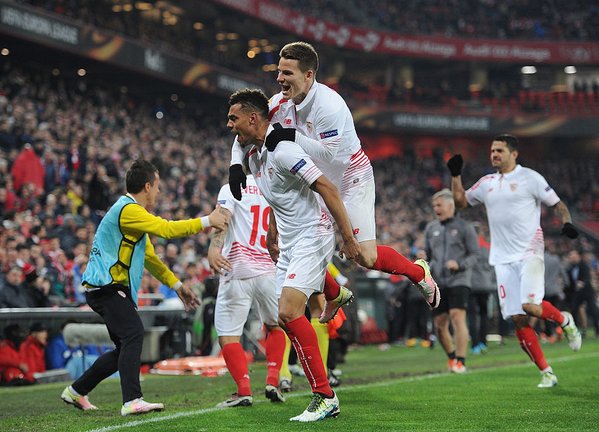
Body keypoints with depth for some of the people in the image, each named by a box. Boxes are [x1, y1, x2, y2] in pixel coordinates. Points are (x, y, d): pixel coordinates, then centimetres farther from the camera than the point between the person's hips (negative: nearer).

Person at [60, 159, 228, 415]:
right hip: (106, 286, -11)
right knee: (133, 334, -23)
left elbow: (148, 256, 26)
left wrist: (177, 285, 22)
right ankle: (132, 401, -29)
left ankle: (76, 391, 23)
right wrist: (206, 221, -14)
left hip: (108, 287, 11)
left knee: (125, 348, 12)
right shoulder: (127, 210, -14)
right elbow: (167, 229, -22)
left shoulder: (133, 212, 20)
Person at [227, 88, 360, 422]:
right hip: (289, 244, 10)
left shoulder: (282, 149, -18)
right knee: (285, 318, 4)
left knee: (289, 311, -20)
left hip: (313, 236, -10)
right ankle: (325, 397, 9)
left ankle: (325, 397, -13)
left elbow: (328, 189, -22)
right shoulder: (253, 155, 12)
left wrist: (348, 237, -23)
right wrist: (274, 243, 29)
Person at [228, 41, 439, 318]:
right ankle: (335, 295, 26)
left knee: (366, 257, -12)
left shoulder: (329, 105, -27)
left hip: (352, 178, -7)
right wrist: (236, 165, -16)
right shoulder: (281, 103, -7)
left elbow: (329, 153, -33)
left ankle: (418, 272, 17)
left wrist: (292, 137, -37)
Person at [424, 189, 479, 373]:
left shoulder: (464, 227, 1)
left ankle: (460, 361, -18)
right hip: (438, 283, 5)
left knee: (457, 317, -18)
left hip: (459, 280, -5)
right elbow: (427, 254, 23)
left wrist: (459, 265, -17)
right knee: (440, 324, 5)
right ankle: (451, 356, 26)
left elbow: (474, 255, 0)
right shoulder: (431, 228, 15)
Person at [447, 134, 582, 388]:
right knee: (517, 319, -2)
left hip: (529, 254, -5)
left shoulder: (529, 178, -1)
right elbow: (460, 201, 25)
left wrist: (567, 222, -18)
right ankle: (546, 373, 8)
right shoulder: (487, 183, 15)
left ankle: (565, 321, 10)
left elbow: (558, 204, 1)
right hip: (503, 259, 5)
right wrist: (455, 175, 13)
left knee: (530, 306, -23)